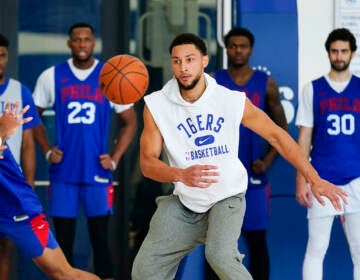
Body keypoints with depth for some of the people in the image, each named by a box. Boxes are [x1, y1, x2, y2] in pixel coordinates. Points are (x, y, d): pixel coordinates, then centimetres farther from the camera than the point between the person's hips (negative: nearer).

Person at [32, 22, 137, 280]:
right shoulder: (51, 77, 3)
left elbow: (130, 122, 8)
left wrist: (115, 159, -2)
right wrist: (47, 150, 0)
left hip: (97, 173, -1)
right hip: (63, 173, 1)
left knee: (100, 238, 1)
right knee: (63, 239, 5)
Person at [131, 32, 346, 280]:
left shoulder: (233, 101, -10)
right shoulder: (156, 106, -9)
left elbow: (276, 135, -2)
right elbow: (147, 161, -10)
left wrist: (314, 179, -8)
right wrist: (181, 175, -32)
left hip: (227, 197, -2)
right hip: (184, 202, 2)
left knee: (220, 255, -30)